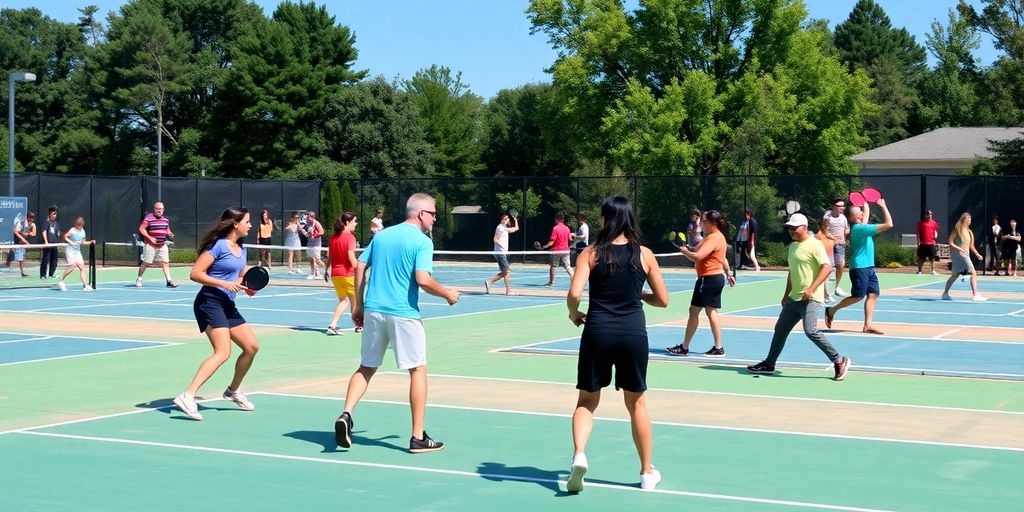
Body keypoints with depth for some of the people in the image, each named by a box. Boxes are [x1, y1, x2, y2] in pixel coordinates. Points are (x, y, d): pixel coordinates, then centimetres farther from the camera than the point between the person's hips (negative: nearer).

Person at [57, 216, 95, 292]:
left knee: (82, 267, -1)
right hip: (70, 249, -7)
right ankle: (61, 282, -8)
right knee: (73, 266, -20)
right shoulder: (72, 230, -11)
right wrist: (70, 242, -18)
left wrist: (90, 242, 4)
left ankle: (85, 285, 1)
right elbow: (65, 236, -5)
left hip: (77, 251, 7)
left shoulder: (83, 232, 8)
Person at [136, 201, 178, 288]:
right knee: (146, 263, 0)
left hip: (162, 245, 5)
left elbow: (167, 230, 23)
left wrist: (170, 234, 0)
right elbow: (141, 228, -10)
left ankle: (169, 281, -6)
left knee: (165, 262, -3)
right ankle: (139, 279, 17)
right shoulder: (148, 218, -8)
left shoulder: (166, 220, 11)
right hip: (150, 245, -5)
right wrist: (150, 237, -18)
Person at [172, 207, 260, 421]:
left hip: (228, 305, 9)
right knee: (223, 352, -22)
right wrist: (224, 284, -23)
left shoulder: (241, 249, 14)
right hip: (209, 302, -9)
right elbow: (195, 274, -15)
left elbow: (242, 277, 25)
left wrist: (247, 287, 2)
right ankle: (187, 397, -29)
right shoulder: (218, 245, -11)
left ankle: (233, 391, 31)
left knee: (252, 347, 12)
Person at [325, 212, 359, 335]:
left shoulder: (333, 237, 7)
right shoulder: (350, 237, -14)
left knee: (343, 300, 17)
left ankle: (332, 326, 2)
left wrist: (326, 270, 21)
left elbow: (329, 256, 12)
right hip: (348, 273, -6)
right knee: (354, 299, 14)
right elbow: (351, 256, -23)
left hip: (335, 273, 6)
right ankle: (358, 326, 28)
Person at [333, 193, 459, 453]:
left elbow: (360, 267, 11)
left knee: (366, 367, 16)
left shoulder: (381, 235, 12)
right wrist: (447, 294, -2)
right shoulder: (422, 241, -8)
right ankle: (418, 437, 5)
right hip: (403, 314, -6)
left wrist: (358, 305, 16)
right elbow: (422, 279, -19)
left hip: (373, 310, 6)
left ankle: (346, 415, -3)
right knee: (418, 369, 5)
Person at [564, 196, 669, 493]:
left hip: (598, 331, -1)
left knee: (587, 400, 13)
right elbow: (662, 300, 5)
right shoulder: (644, 254, 2)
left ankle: (579, 455, -12)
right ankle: (647, 473, 23)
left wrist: (574, 314, 7)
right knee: (636, 402, 15)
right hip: (633, 333, 1)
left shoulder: (591, 253, -2)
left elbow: (574, 294, -14)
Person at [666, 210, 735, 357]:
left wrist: (685, 251, -10)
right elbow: (723, 259, 25)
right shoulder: (719, 236, 14)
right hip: (718, 277, 10)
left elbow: (697, 257, -27)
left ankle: (684, 348, 1)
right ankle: (718, 348, 11)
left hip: (708, 278, -10)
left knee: (694, 311, -4)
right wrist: (728, 274, 34)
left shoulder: (713, 238, -19)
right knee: (711, 312, 11)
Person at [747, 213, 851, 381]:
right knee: (780, 329, 13)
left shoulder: (814, 244, -11)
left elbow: (827, 267, -19)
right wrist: (786, 294, 24)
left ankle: (839, 361, -11)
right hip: (794, 298, 9)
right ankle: (769, 364, 24)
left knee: (810, 331, -22)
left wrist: (812, 288, -28)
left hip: (810, 298, -9)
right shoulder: (793, 246, 17)